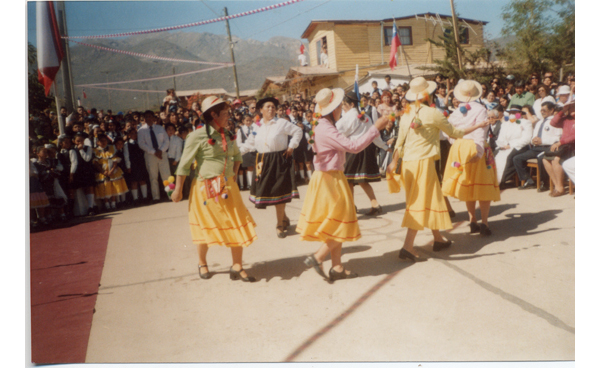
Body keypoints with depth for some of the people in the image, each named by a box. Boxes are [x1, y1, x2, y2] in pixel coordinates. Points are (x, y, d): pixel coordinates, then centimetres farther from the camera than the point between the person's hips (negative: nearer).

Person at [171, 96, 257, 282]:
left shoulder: (228, 135, 7)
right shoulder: (198, 136, -12)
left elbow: (237, 155, 23)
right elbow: (184, 164, -9)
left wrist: (234, 174, 8)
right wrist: (178, 189, -7)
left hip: (228, 187, 5)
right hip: (207, 188, -5)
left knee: (238, 225, 0)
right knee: (207, 227, 10)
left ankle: (237, 267, 11)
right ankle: (202, 263, 33)